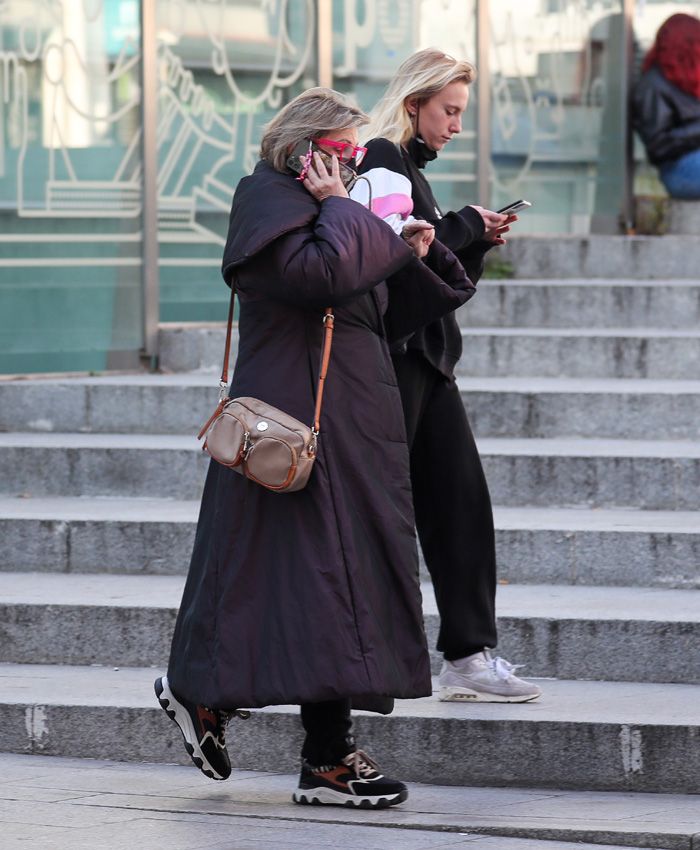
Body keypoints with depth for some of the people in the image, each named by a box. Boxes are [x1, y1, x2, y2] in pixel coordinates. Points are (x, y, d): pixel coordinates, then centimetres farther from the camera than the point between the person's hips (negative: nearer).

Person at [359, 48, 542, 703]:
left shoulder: (411, 166, 20)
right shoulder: (380, 160, -10)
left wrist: (477, 242, 7)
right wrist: (467, 225, -6)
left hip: (426, 357, 10)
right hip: (393, 355, -9)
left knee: (460, 502, 4)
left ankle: (469, 656, 4)